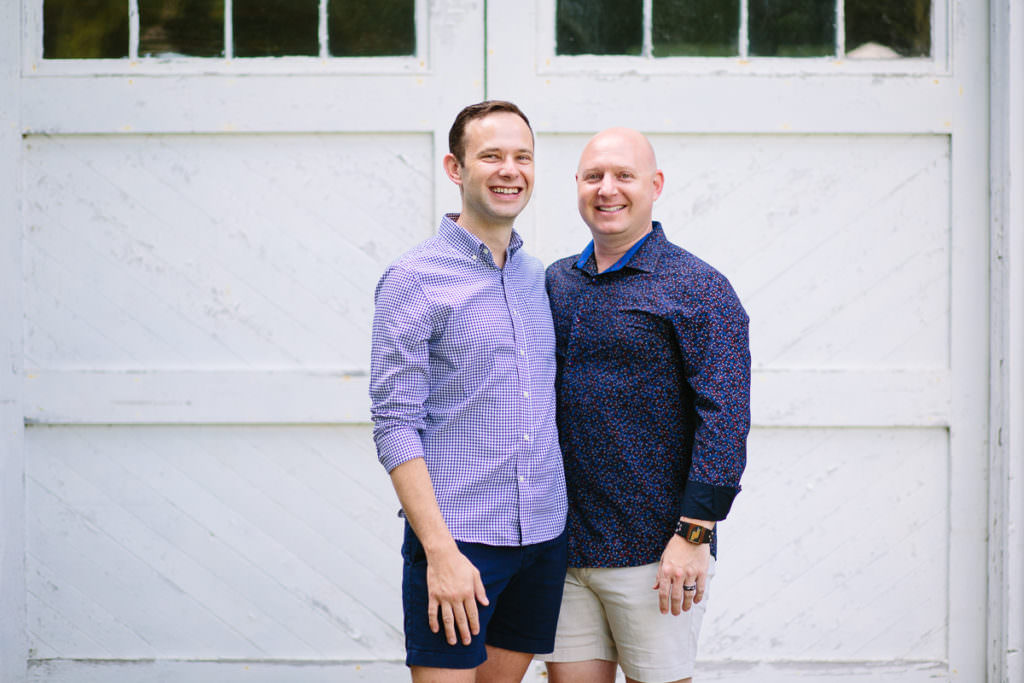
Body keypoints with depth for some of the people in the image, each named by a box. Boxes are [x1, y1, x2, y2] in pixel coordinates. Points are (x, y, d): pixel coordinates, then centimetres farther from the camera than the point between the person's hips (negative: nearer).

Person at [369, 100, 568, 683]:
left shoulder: (542, 280, 12)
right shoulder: (414, 279, -7)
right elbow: (396, 426, -11)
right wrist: (442, 551, -18)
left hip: (545, 536, 6)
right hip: (459, 538, -6)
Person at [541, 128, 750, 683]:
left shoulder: (698, 290, -6)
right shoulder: (555, 283, 12)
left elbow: (725, 419, -12)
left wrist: (694, 534, -17)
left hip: (653, 551, -5)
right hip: (561, 549, 5)